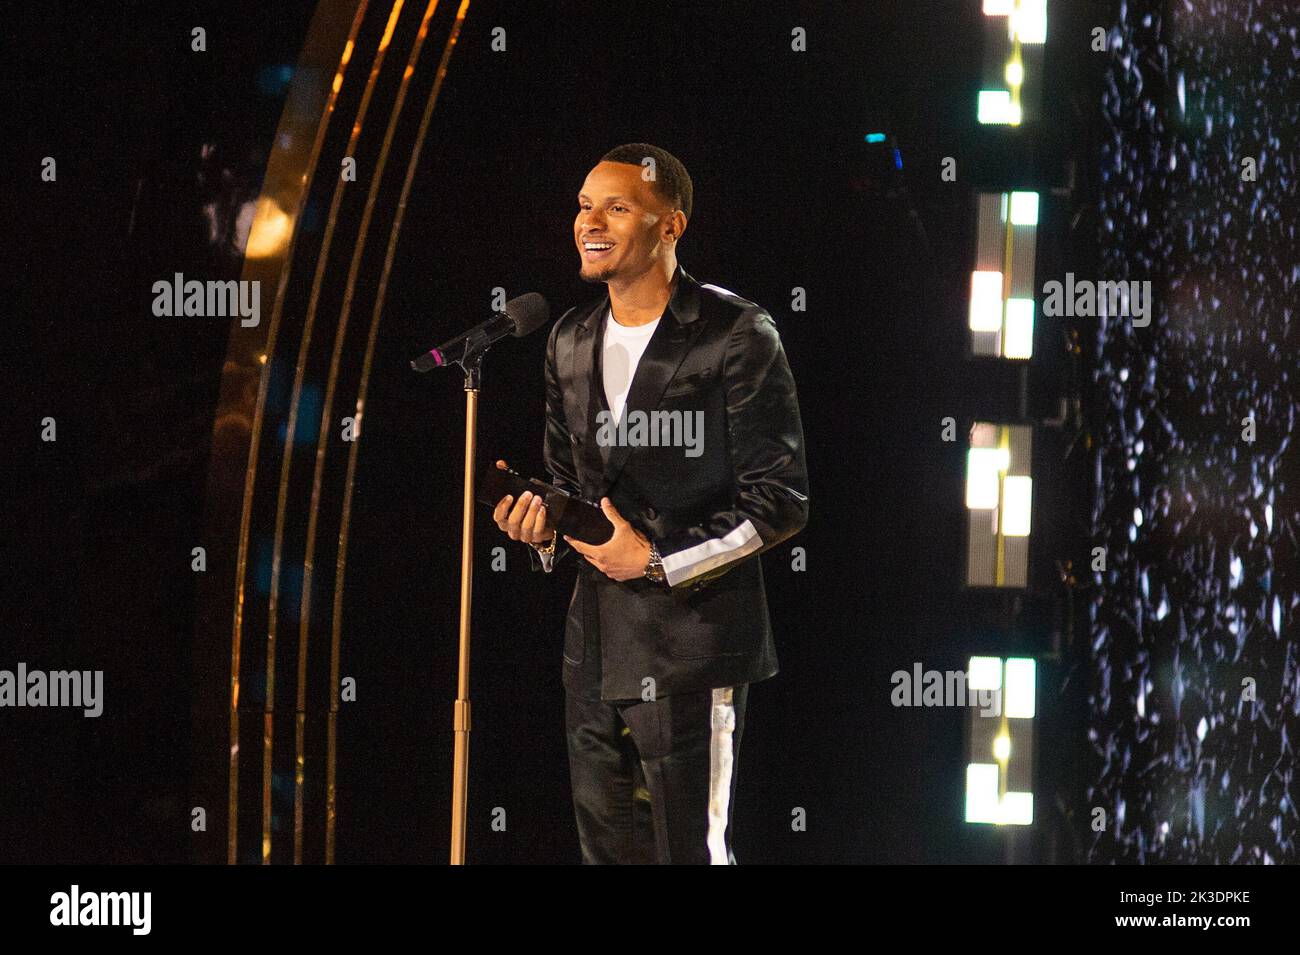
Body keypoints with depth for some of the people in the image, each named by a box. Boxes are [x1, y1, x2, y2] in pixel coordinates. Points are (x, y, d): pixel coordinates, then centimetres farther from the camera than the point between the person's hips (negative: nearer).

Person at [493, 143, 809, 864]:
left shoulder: (736, 336, -8)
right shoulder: (571, 341, 14)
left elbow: (780, 500, -9)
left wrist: (659, 560, -13)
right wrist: (543, 530, 2)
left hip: (689, 648, -7)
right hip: (595, 644, 7)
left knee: (691, 847, -4)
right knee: (608, 848, 12)